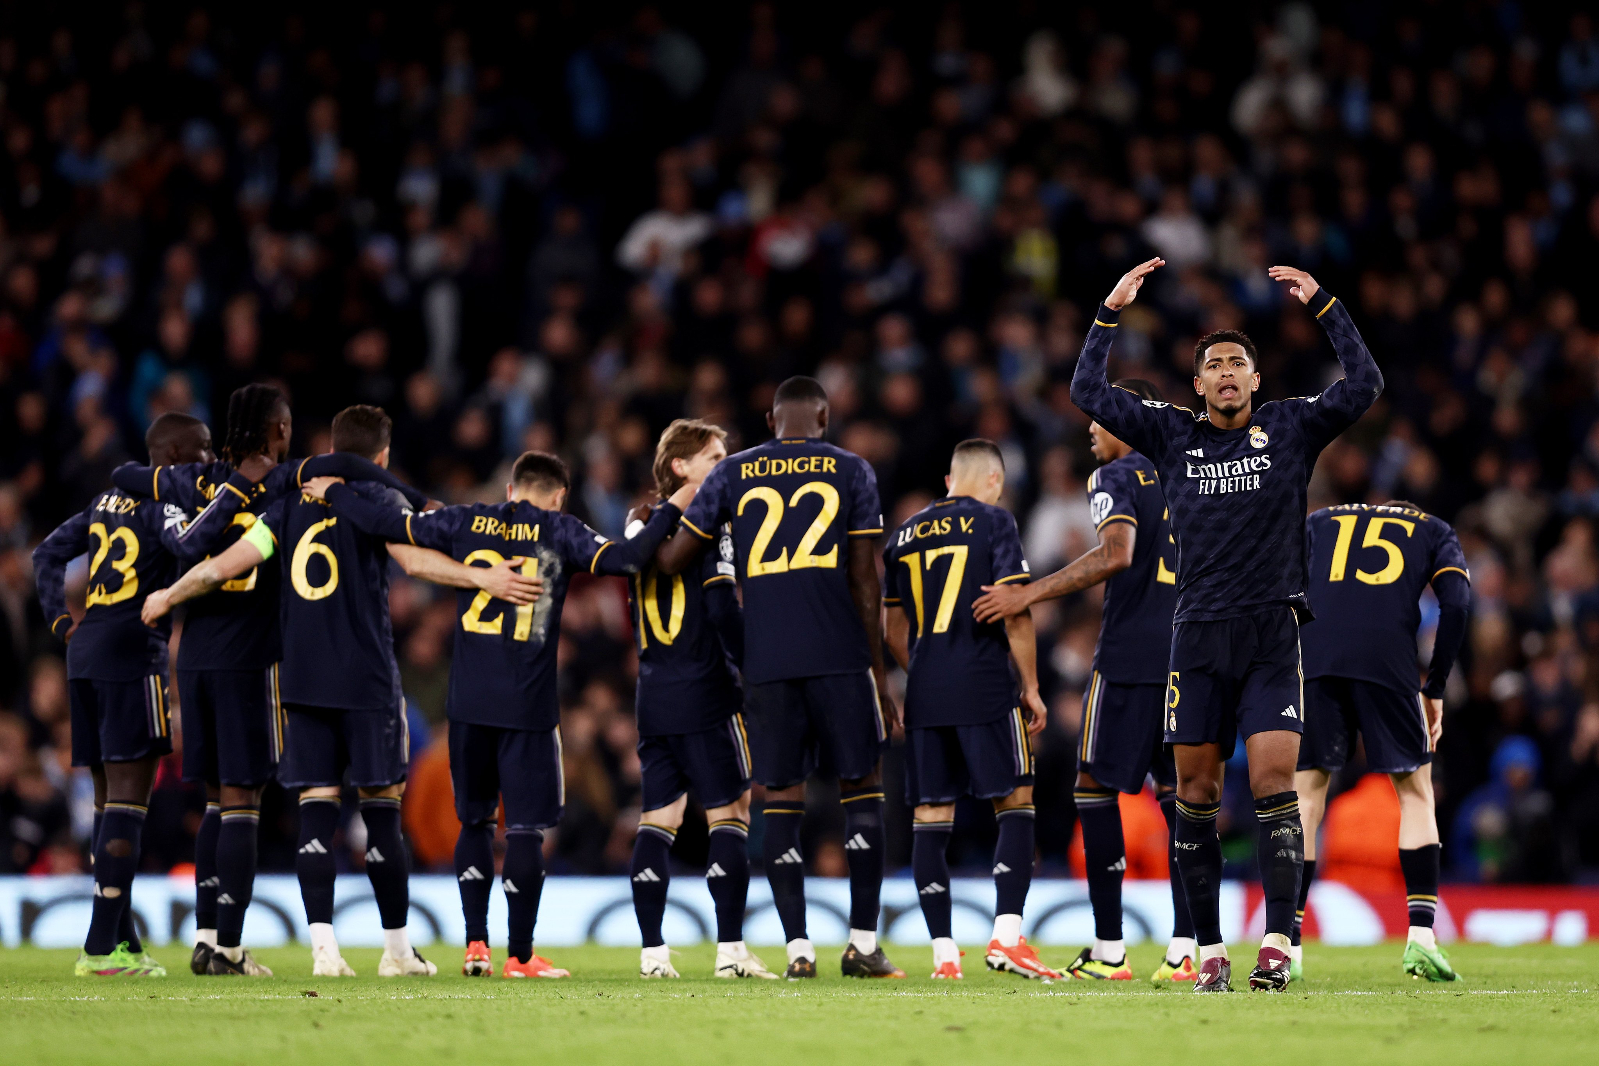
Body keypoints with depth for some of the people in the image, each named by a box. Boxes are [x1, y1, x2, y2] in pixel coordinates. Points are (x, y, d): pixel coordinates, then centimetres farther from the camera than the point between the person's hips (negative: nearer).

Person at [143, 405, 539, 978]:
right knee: (381, 810, 4)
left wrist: (168, 597, 21)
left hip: (301, 676, 3)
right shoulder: (378, 500, 0)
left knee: (316, 811, 1)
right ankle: (396, 948, 8)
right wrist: (481, 577, -23)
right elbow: (413, 559, -19)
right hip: (367, 680, -3)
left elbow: (224, 565, 7)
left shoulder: (291, 503, 11)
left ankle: (323, 946, -8)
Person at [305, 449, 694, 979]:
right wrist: (671, 511, -2)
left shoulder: (466, 522, 6)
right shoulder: (559, 532, -1)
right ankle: (520, 955, 3)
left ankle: (476, 943, 9)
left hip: (468, 701, 3)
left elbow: (387, 523, 6)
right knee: (526, 828, 2)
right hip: (527, 704, -3)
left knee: (475, 820, 15)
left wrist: (334, 493, 22)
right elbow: (623, 559, -13)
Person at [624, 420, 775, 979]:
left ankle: (652, 949, 4)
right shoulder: (711, 525, -9)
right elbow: (724, 610, -15)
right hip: (706, 696, -6)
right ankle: (730, 948, -7)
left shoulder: (641, 526, 12)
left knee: (657, 820, 7)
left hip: (653, 696, 7)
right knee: (730, 815, -1)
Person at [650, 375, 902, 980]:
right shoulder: (851, 473, 5)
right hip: (840, 657, -1)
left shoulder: (733, 475, 8)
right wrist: (880, 674, 8)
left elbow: (671, 561, 9)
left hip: (766, 659, 1)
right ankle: (863, 942, 4)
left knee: (782, 796, 5)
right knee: (861, 787, 8)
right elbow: (864, 581, 3)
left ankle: (797, 948, 0)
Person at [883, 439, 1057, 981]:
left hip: (924, 693, 5)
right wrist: (1031, 687, -1)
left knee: (931, 818, 4)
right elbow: (1015, 612, -9)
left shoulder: (906, 534, 15)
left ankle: (943, 951, 3)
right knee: (1016, 804, 1)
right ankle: (1006, 935, -12)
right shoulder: (993, 521, -1)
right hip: (986, 687, -5)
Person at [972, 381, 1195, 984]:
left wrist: (1028, 595, -17)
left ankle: (1108, 950, -2)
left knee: (1096, 787, 1)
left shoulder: (1118, 476, -4)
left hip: (1130, 656, -6)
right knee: (1177, 796, 7)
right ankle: (1184, 949, -2)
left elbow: (1117, 553, -20)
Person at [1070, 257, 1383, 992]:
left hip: (1272, 635, -2)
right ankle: (1209, 951, 6)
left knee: (1273, 780, -12)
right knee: (1196, 791, 1)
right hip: (1198, 636, 2)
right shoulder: (1172, 435, 9)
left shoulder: (1291, 429, 6)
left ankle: (1277, 944, -14)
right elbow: (1088, 392, 7)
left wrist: (1322, 305, -4)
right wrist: (1112, 311, 4)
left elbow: (1362, 387, -4)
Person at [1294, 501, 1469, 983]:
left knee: (1306, 798, 9)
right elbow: (1456, 604, 8)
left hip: (1312, 654, 1)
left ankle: (1288, 947, 2)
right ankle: (1421, 934, 4)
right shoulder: (1435, 531, 26)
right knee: (1416, 793, 14)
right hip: (1388, 659, -1)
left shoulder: (1317, 522, 30)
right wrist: (1435, 689, 13)